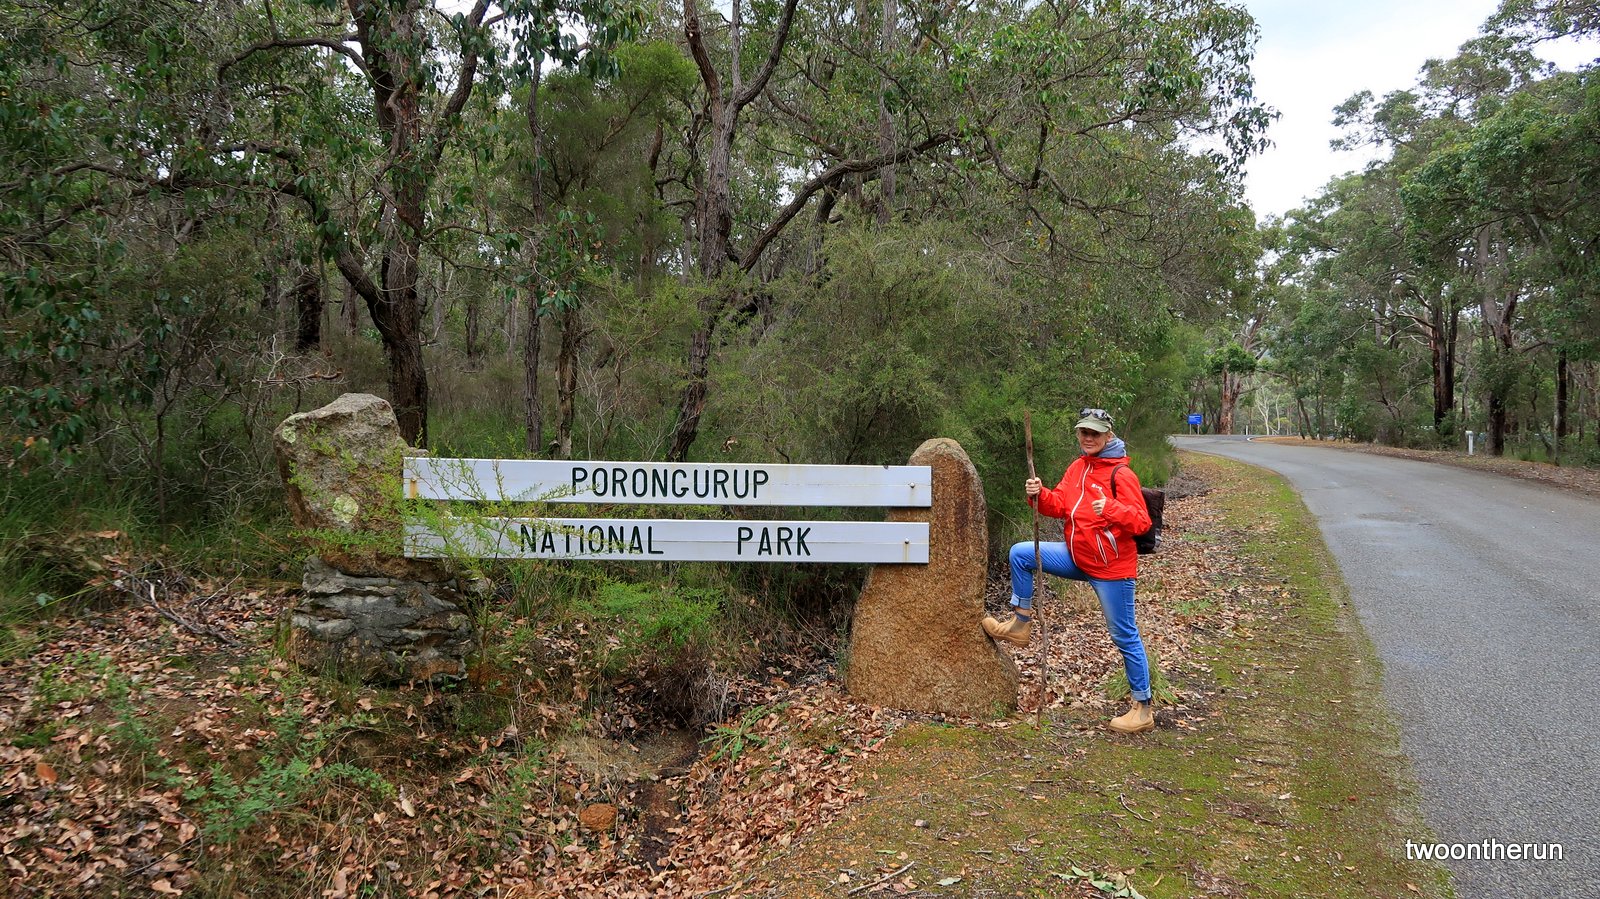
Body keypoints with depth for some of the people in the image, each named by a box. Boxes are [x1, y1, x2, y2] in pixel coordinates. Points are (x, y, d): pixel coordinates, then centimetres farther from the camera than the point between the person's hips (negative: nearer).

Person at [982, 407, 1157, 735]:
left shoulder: (1121, 474, -17)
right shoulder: (1077, 467, 6)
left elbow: (1141, 522, -20)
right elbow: (1060, 505, 9)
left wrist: (1111, 508, -38)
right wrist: (1040, 495, -12)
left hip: (1111, 567, -7)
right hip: (1077, 557, 7)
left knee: (1124, 636, 0)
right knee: (1020, 554, 1)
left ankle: (1143, 708, 13)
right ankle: (1020, 623, 14)